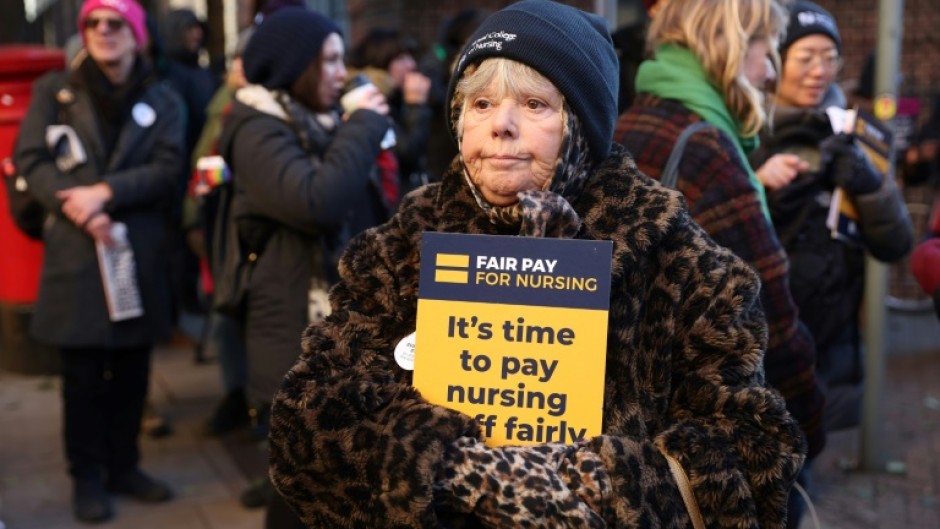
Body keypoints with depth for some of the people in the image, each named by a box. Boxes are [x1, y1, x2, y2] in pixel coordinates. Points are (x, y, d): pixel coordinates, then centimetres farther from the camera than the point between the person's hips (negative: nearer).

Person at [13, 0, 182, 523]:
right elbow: (31, 159, -2)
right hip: (75, 247, -2)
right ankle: (87, 475, 15)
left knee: (132, 364, 8)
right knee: (83, 369, 2)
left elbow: (168, 168, -4)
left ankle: (124, 465, 23)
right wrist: (77, 207, -16)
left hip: (140, 247, 2)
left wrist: (106, 192, -16)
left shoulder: (162, 99, 9)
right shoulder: (54, 90, 7)